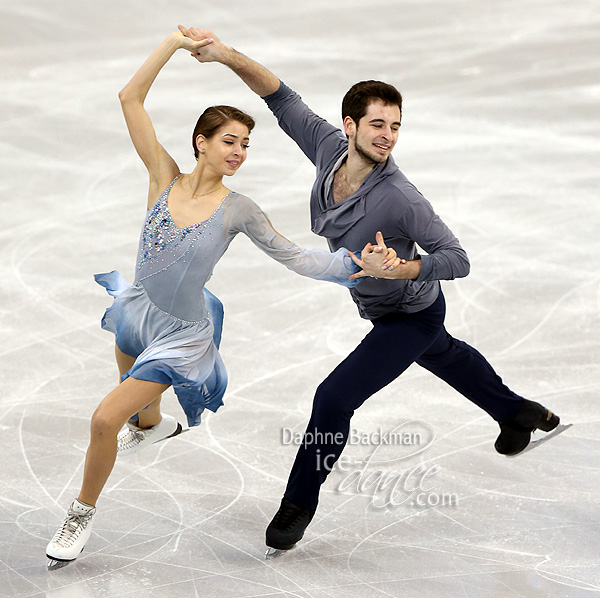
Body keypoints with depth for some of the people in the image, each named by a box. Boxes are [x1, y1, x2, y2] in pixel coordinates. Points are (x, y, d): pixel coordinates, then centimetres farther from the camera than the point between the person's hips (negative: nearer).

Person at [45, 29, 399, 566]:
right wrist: (175, 42, -21)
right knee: (134, 389, 33)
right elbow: (130, 99, -18)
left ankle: (83, 514, 11)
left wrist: (359, 262, -28)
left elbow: (294, 258, -16)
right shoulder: (165, 178, -13)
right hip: (138, 311, 4)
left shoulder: (238, 210, -18)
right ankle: (152, 425, 70)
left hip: (181, 335, -4)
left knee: (105, 420, -12)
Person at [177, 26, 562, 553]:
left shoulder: (400, 198, -38)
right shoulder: (329, 147, -21)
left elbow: (457, 260, -32)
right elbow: (282, 98, -15)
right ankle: (519, 413, 61)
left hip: (412, 315, -8)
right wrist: (228, 56, -27)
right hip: (381, 308, 8)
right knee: (444, 355, 33)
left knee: (335, 397, -13)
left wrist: (403, 268, -47)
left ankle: (300, 504, 7)